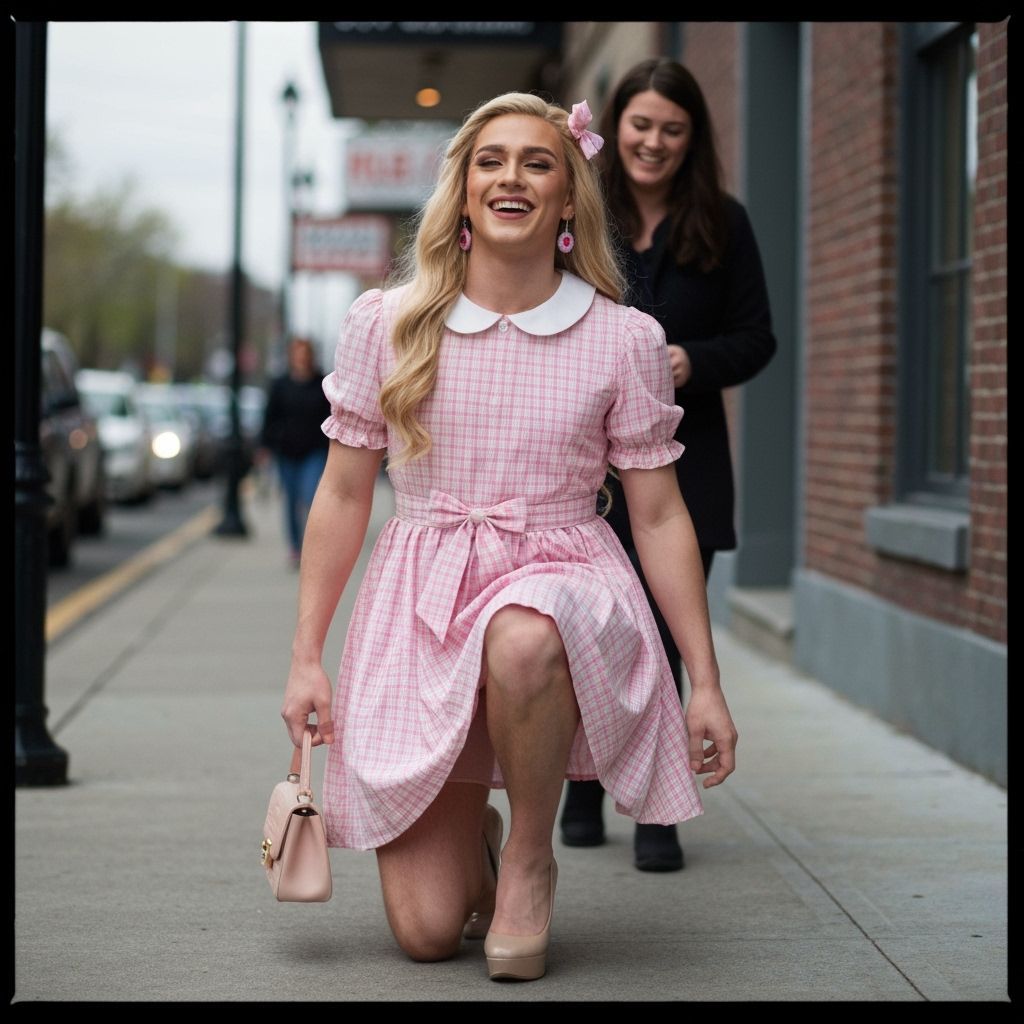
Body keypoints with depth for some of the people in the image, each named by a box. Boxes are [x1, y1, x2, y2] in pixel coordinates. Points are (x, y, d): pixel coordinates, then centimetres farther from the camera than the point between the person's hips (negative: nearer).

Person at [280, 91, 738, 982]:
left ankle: (529, 857, -11)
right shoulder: (388, 324, 1)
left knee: (522, 638, -42)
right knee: (425, 933, -9)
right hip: (421, 600, 1)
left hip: (563, 582, 0)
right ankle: (471, 840, 32)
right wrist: (306, 658, 4)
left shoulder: (623, 340, -1)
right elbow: (344, 493, 7)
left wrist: (706, 683, 1)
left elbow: (660, 516, 4)